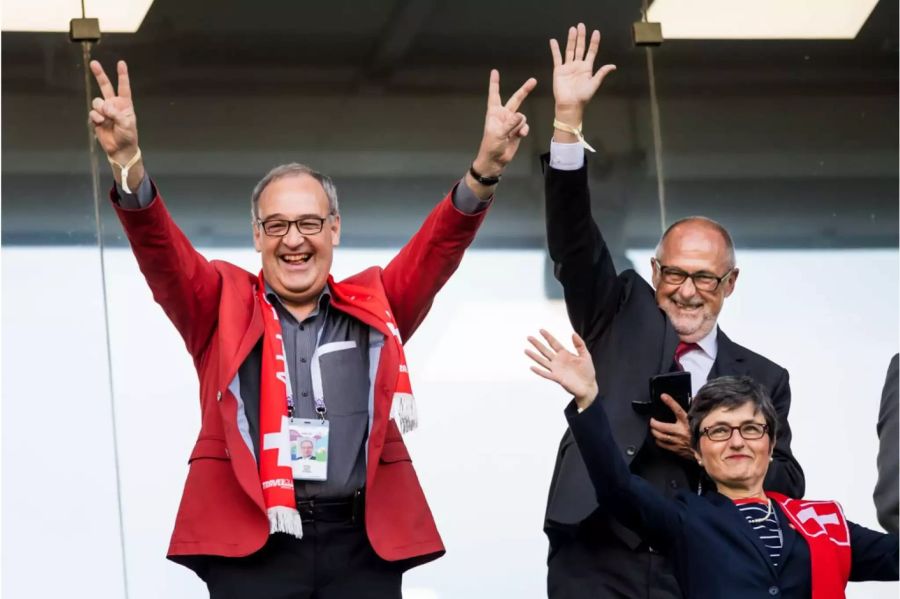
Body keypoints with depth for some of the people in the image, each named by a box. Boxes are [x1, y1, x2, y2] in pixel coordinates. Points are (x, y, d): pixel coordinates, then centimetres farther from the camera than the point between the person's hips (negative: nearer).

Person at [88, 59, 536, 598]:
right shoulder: (224, 304, 12)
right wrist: (128, 162, -20)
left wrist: (485, 170, -14)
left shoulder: (374, 306, 16)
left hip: (365, 544, 2)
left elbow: (439, 246, 4)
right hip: (251, 545, -1)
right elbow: (161, 251, -2)